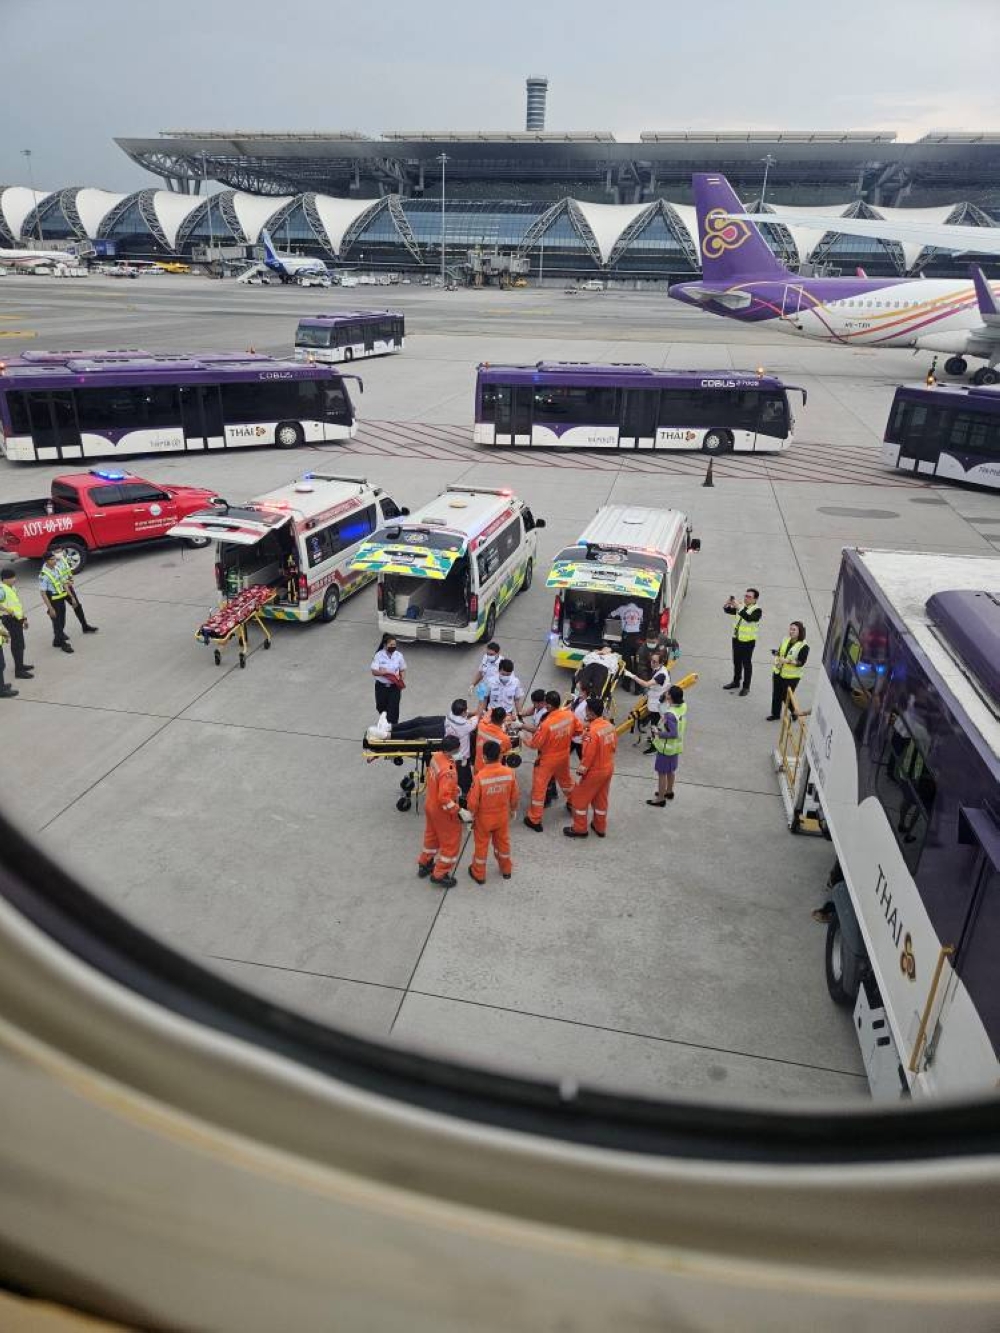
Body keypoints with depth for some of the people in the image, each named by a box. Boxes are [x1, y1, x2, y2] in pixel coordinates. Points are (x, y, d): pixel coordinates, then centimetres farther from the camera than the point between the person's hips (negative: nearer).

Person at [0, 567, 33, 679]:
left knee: (20, 643, 20)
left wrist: (24, 618, 22)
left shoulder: (12, 587, 10)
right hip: (10, 619, -10)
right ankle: (18, 670, 1)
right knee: (17, 644, -5)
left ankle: (20, 665, 36)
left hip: (17, 619, 10)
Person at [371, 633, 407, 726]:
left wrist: (402, 681, -14)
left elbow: (402, 670, 3)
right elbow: (374, 672, -14)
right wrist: (387, 672, -26)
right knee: (381, 707, 18)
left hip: (394, 686, 0)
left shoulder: (399, 655, -5)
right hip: (381, 686, 0)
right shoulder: (379, 656, -12)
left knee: (393, 708, -6)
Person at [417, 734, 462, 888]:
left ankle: (424, 864, 46)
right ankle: (439, 875, 23)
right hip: (442, 811, -8)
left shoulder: (436, 756, -10)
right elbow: (444, 798, -34)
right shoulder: (448, 771, -36)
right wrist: (458, 811, -26)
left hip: (430, 804, 8)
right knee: (450, 842, 11)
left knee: (431, 835, 29)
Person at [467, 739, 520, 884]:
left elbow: (473, 801, -19)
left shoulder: (480, 776, -29)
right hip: (502, 816, 3)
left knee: (481, 845, 18)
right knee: (503, 842, 25)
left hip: (484, 818, -3)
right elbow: (515, 795, -5)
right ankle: (506, 869, 43)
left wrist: (472, 816, 0)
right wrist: (513, 809, 14)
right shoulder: (509, 772, -19)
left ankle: (479, 874, 34)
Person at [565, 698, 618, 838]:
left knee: (579, 799, 10)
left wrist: (581, 769, -9)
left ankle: (579, 828, 20)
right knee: (601, 799, 22)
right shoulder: (609, 726, -4)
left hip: (595, 771, -8)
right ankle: (600, 827, 34)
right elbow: (614, 745, 8)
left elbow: (588, 754, -22)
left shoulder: (592, 731, -28)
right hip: (608, 768, 8)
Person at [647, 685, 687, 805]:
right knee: (671, 770, 25)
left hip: (666, 747, -8)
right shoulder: (683, 706, -7)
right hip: (676, 746, 8)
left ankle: (660, 798, 19)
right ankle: (669, 791, 42)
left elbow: (673, 734, -31)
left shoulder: (670, 714, -32)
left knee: (662, 773, 7)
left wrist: (659, 734, -19)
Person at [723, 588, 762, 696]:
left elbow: (749, 618, -33)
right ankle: (736, 682, 35)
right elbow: (727, 610, 5)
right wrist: (728, 603, -16)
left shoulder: (757, 610, -15)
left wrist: (738, 608, -40)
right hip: (736, 639, 6)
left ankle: (746, 687, 13)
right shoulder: (741, 606, 4)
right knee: (736, 662, 19)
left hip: (748, 641, -6)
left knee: (746, 664, 4)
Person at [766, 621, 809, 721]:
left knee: (786, 696, 3)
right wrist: (776, 659, -8)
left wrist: (788, 661, -29)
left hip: (791, 676, -6)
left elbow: (801, 662, -20)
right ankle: (775, 714, 30)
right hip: (778, 672, 6)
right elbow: (778, 652, 13)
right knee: (776, 694, 13)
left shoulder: (803, 646, -17)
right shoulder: (785, 640, 4)